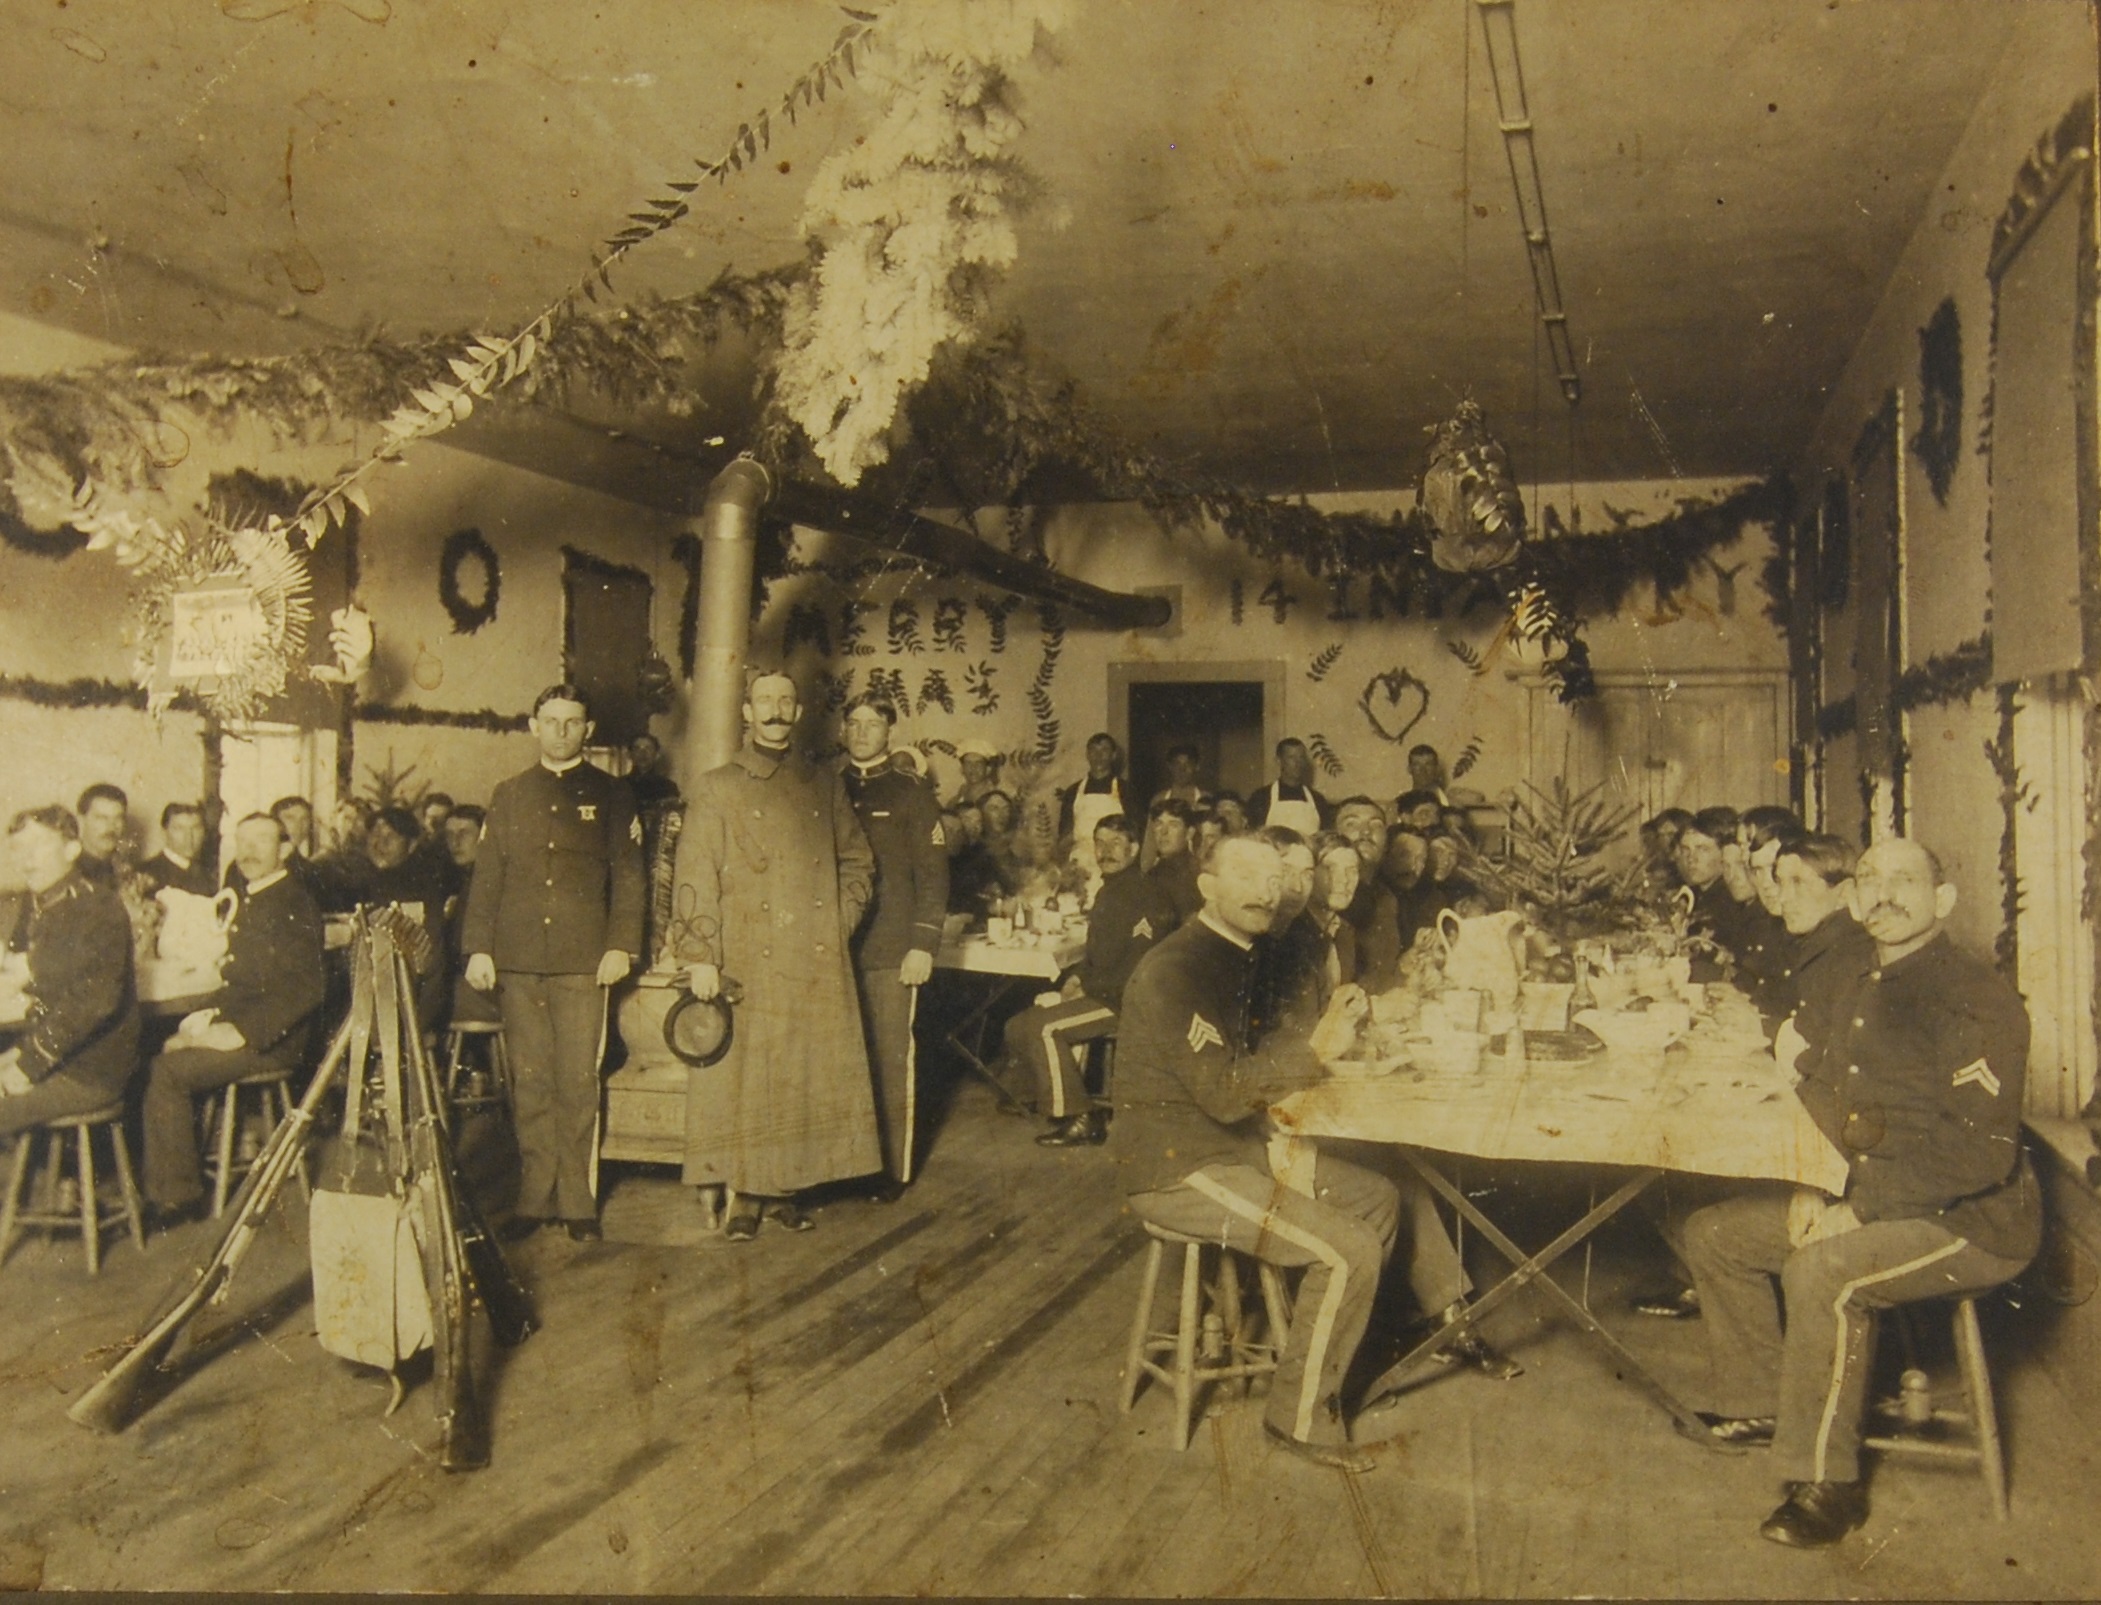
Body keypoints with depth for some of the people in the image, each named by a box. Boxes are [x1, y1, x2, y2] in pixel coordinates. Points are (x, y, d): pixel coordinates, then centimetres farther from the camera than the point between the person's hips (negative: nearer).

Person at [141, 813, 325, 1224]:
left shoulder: (295, 906, -12)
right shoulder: (248, 900, 17)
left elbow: (307, 989, -20)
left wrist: (241, 1032, -22)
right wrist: (211, 1015, 4)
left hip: (271, 1040, -9)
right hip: (235, 1024, 9)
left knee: (166, 1071, -19)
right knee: (158, 1050, -5)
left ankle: (175, 1195, -6)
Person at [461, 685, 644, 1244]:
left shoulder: (611, 796, 9)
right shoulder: (508, 796, 15)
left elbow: (627, 876, 5)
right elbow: (486, 877, 12)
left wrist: (621, 946, -6)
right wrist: (478, 948, 2)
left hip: (583, 962, -2)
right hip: (518, 960, 2)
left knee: (578, 1083, -3)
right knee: (529, 1083, 3)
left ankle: (577, 1202, 6)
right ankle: (534, 1198, 11)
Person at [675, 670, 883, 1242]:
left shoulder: (826, 787, 12)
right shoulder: (715, 789, 4)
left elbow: (858, 862, 17)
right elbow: (696, 879, -2)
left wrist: (841, 922, 3)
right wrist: (701, 957, -10)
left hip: (817, 965, 3)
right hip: (747, 961, -2)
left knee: (810, 1077, 5)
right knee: (743, 1077, 0)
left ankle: (785, 1188, 16)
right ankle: (747, 1194, 9)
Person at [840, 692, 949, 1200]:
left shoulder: (913, 796, 6)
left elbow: (933, 876, 0)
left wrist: (924, 945, -9)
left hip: (892, 952, -3)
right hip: (833, 949, 3)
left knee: (891, 1060, -2)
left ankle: (893, 1170, 6)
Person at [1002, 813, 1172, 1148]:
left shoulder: (1146, 896, -14)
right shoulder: (1108, 893, 16)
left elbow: (1136, 969, -20)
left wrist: (1084, 990, -15)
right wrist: (1075, 980, 5)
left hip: (1127, 1001, -10)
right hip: (1098, 993, 10)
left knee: (1044, 1027, -23)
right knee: (1019, 1026, 1)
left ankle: (1080, 1121, -14)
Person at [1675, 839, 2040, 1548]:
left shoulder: (1977, 999, -18)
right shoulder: (1867, 991, 10)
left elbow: (1981, 1152, -25)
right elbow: (1823, 1093, 15)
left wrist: (1857, 1210, -24)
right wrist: (1809, 1190, -3)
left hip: (1973, 1222, -9)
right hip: (1871, 1202, 9)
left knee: (1823, 1268, -34)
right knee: (1714, 1231, 5)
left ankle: (1825, 1482, -19)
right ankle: (1763, 1405, 21)